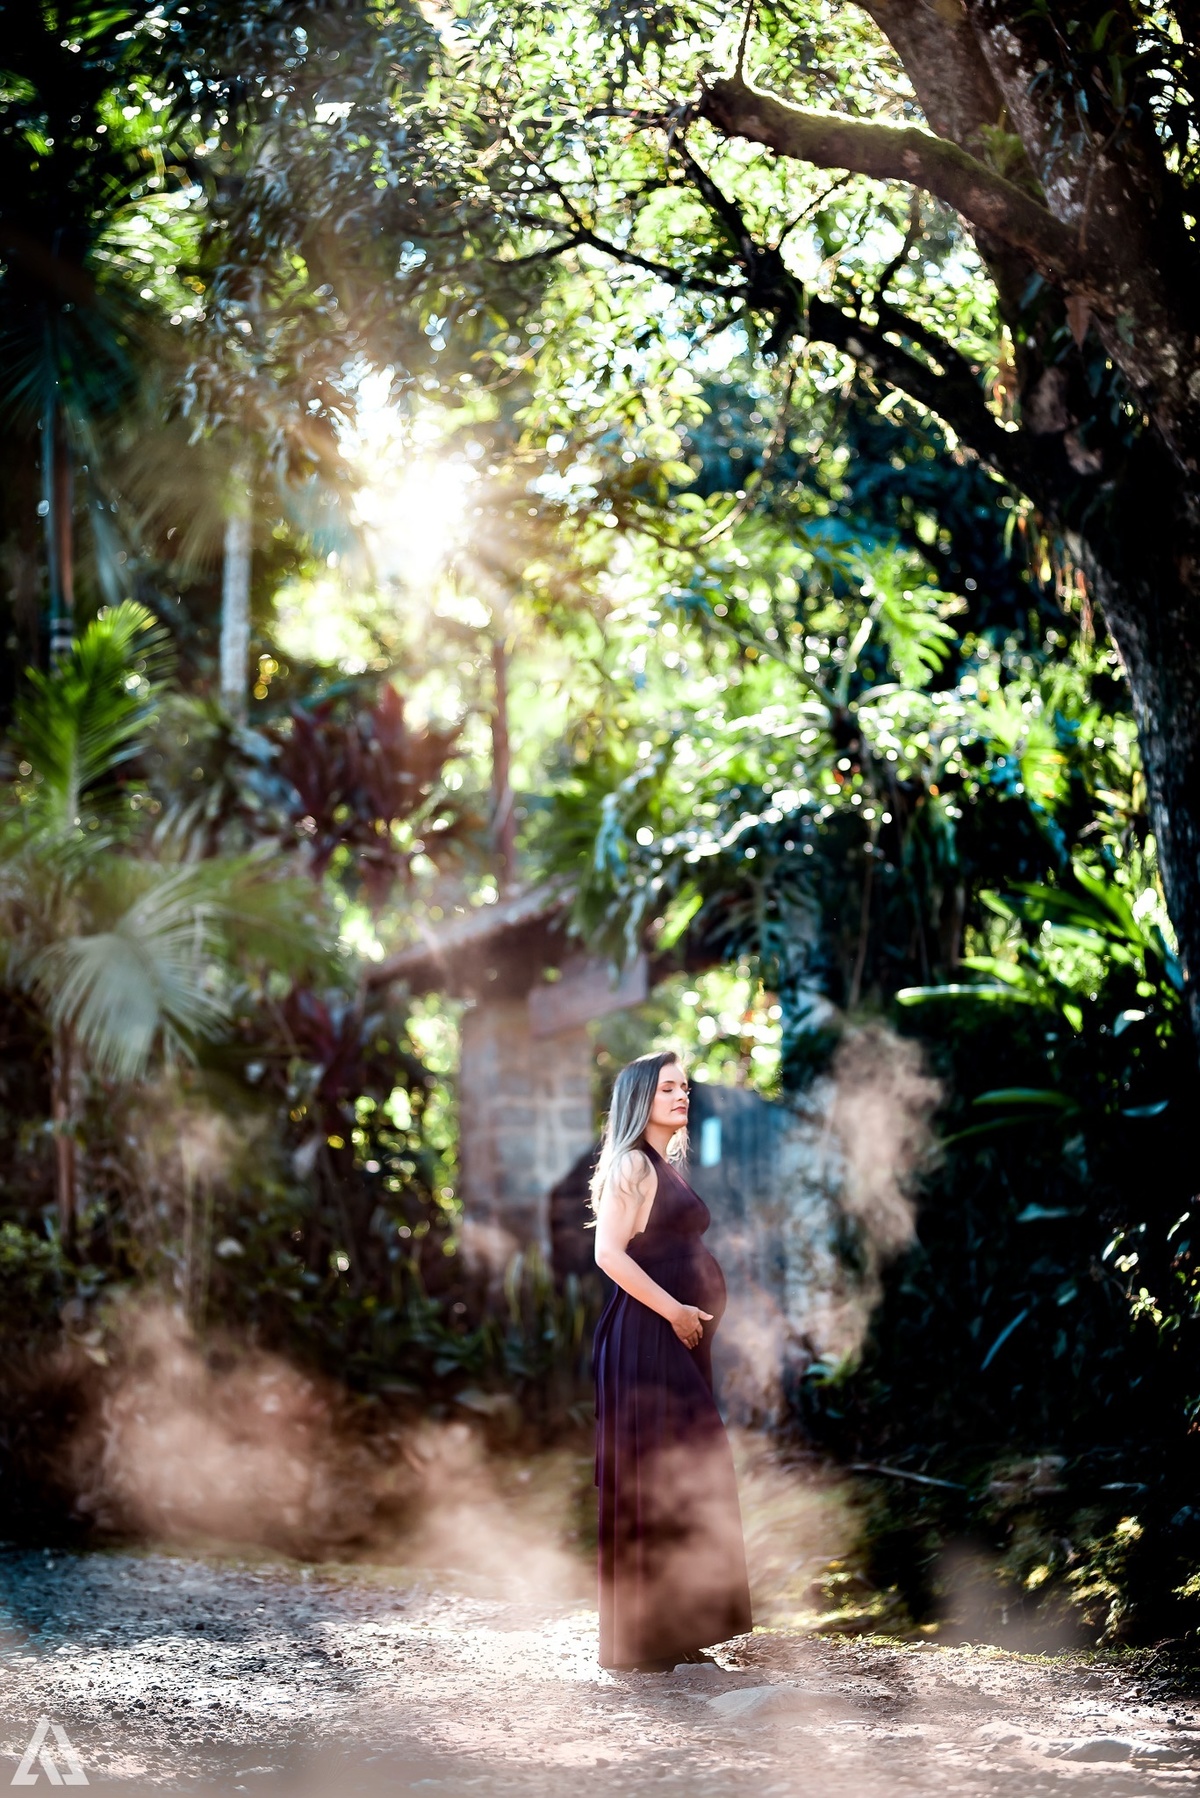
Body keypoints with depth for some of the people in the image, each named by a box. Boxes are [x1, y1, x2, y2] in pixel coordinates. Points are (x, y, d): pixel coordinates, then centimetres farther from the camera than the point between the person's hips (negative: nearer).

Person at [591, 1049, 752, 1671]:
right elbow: (610, 1253, -18)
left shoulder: (668, 1166, 19)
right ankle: (638, 1639, -4)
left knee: (686, 1477, 9)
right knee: (650, 1479, -7)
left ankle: (674, 1630, 14)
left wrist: (696, 1315, 12)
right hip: (645, 1334, -9)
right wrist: (673, 1310, -17)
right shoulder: (631, 1164, -9)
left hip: (680, 1338, 9)